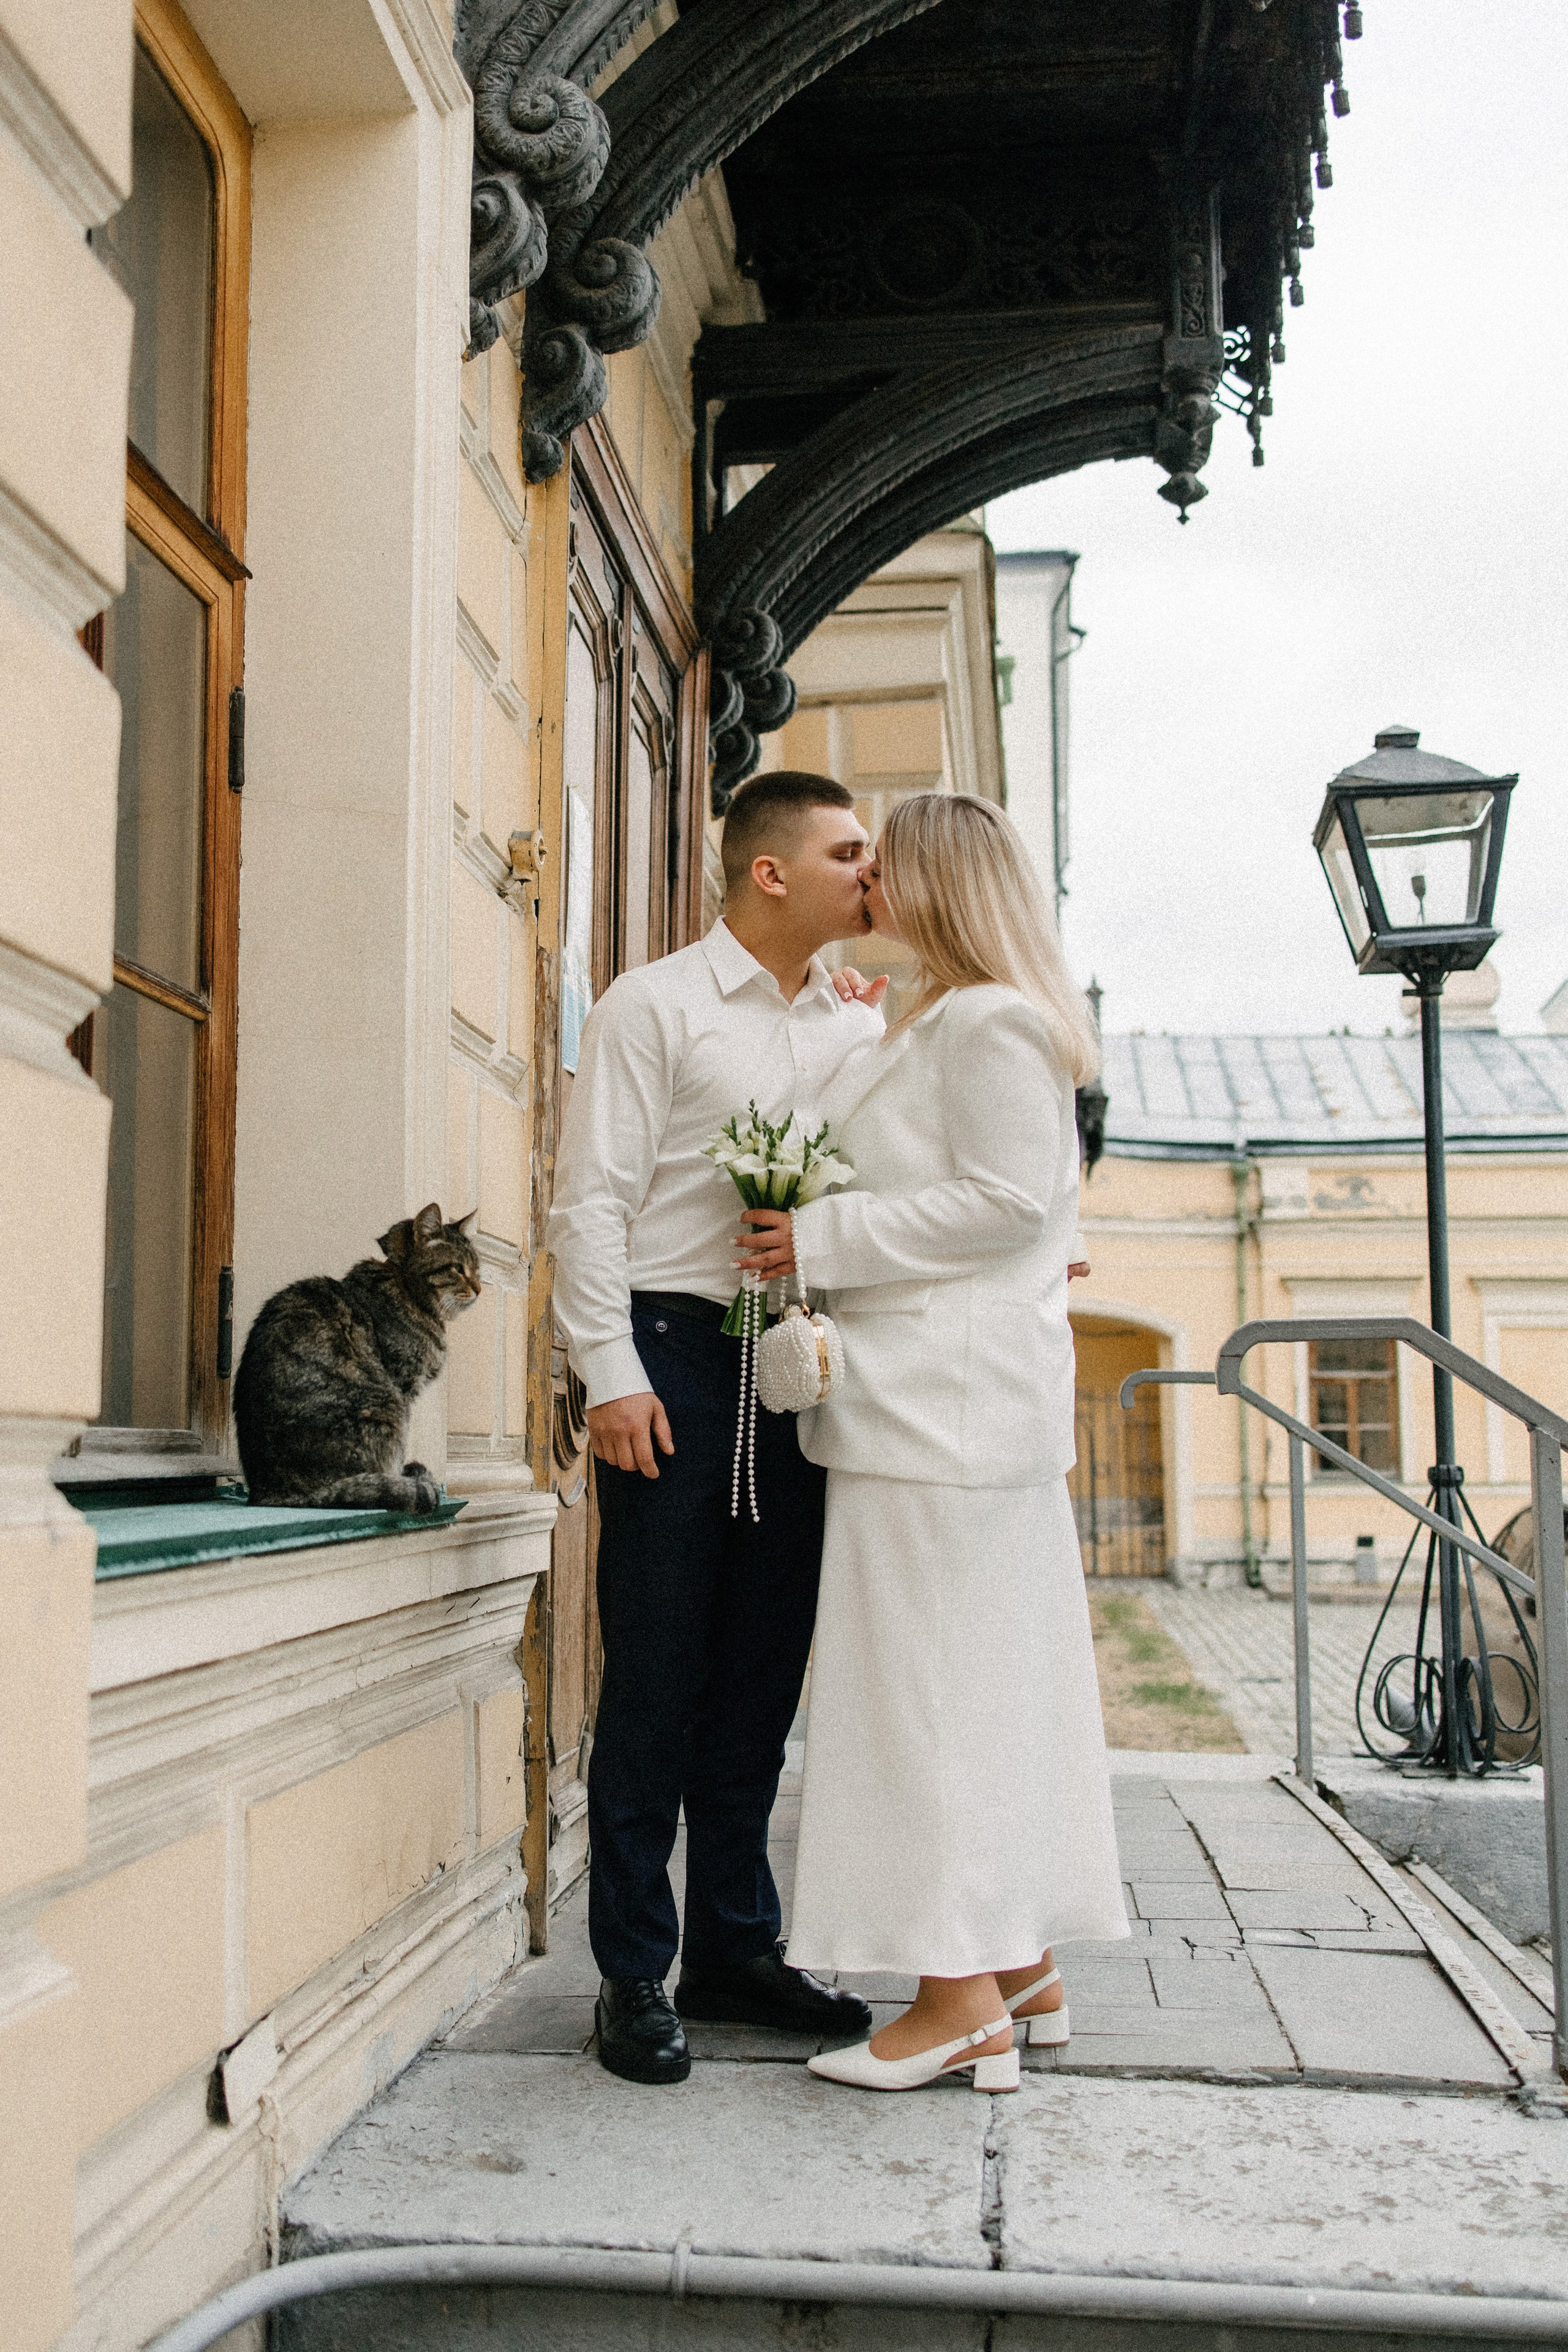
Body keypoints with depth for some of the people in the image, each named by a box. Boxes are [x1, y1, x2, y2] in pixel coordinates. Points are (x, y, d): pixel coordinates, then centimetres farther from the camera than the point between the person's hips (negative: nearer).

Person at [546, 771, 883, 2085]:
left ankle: (735, 1943, 25)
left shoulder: (863, 1026, 15)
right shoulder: (656, 1006, 0)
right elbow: (592, 1199, -6)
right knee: (656, 1675, 1)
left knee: (763, 1672, 12)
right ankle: (633, 1975, 13)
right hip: (678, 1350, -5)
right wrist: (611, 1373, -13)